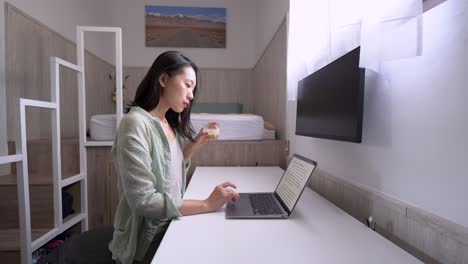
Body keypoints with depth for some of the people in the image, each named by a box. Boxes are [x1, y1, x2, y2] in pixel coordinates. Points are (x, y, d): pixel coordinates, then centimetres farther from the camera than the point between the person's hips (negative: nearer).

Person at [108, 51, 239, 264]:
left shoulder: (169, 123, 4)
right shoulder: (135, 123, -20)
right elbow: (143, 201, -24)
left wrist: (195, 144, -2)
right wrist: (207, 204, -24)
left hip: (170, 226, 6)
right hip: (148, 241, -6)